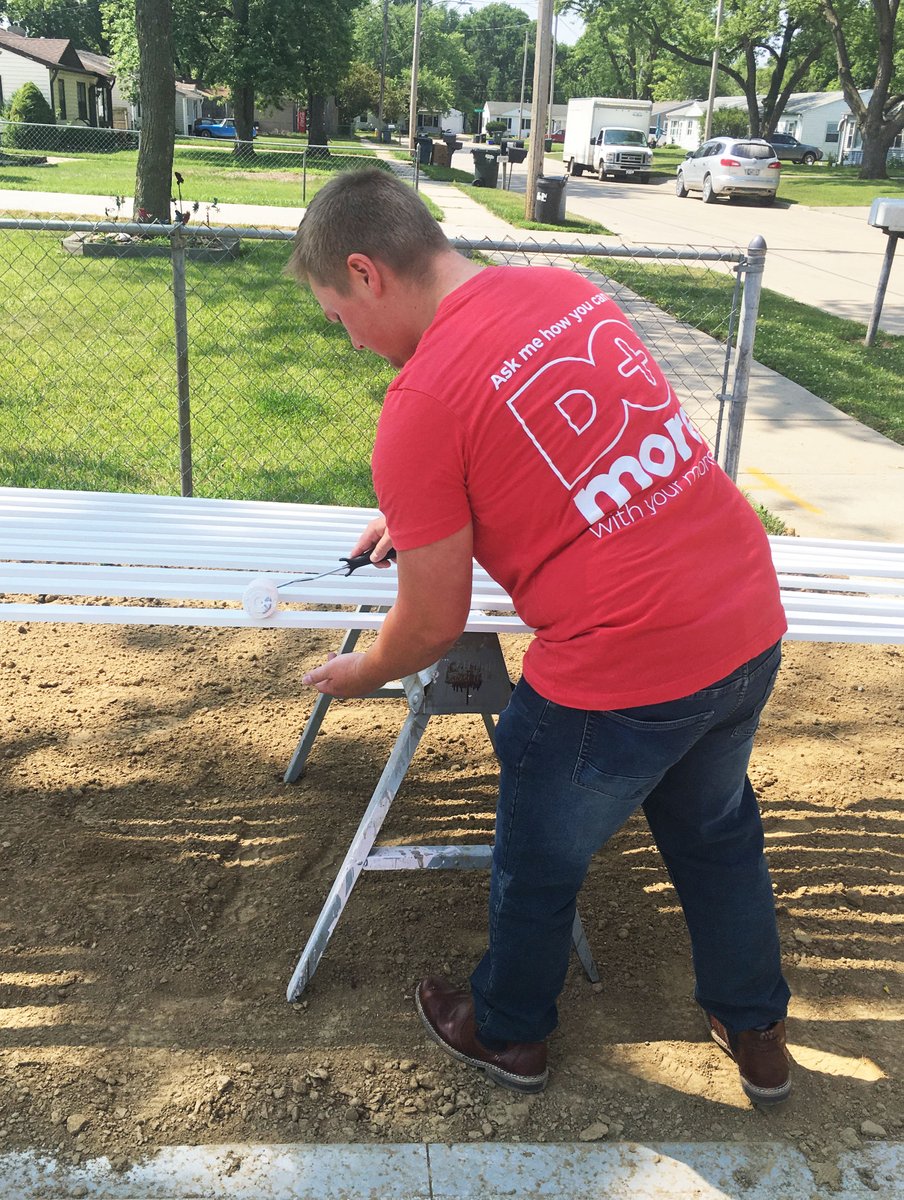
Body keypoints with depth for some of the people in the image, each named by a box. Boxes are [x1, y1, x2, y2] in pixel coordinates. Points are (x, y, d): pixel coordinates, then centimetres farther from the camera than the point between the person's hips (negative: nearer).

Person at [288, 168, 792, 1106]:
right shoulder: (569, 290, 6)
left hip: (621, 675, -7)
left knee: (540, 864, 20)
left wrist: (362, 673, 13)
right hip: (750, 624, 8)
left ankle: (508, 1034, 47)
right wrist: (423, 516, 28)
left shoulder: (422, 400, -16)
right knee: (717, 831, 29)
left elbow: (433, 624, -8)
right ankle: (757, 1032, 50)